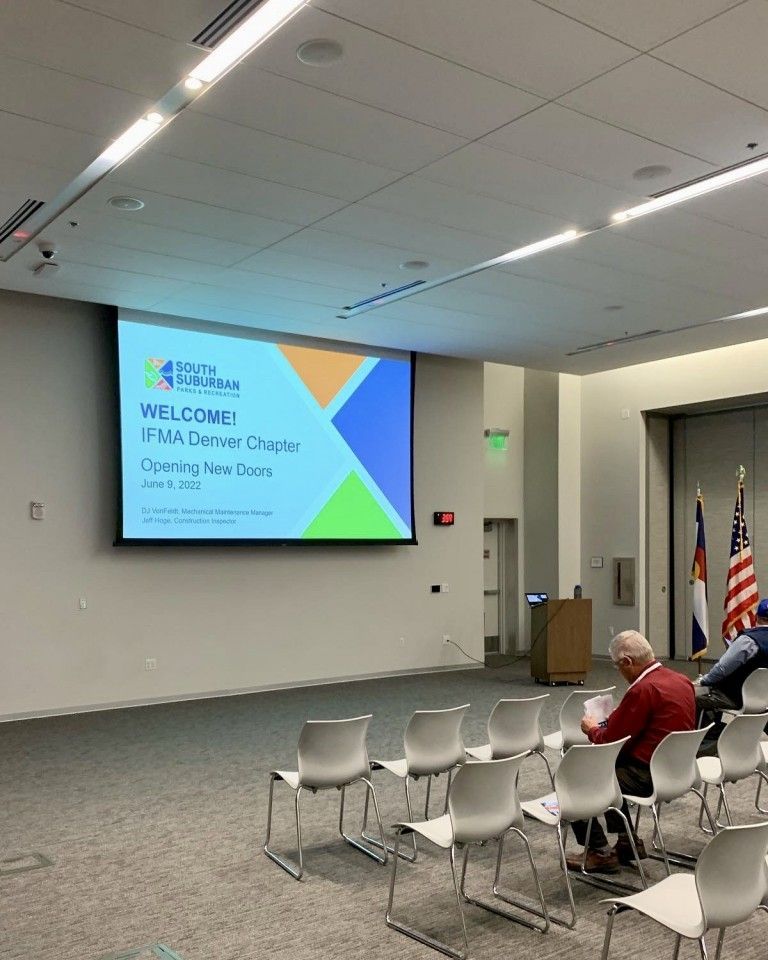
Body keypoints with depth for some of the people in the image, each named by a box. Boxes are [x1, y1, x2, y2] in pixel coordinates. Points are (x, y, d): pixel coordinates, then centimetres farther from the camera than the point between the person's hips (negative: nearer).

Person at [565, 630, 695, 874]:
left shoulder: (643, 689, -22)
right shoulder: (682, 681, 6)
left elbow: (609, 741, -15)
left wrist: (592, 729, 5)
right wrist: (612, 721, 15)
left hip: (649, 776, -10)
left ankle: (599, 853, 3)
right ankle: (628, 841, 27)